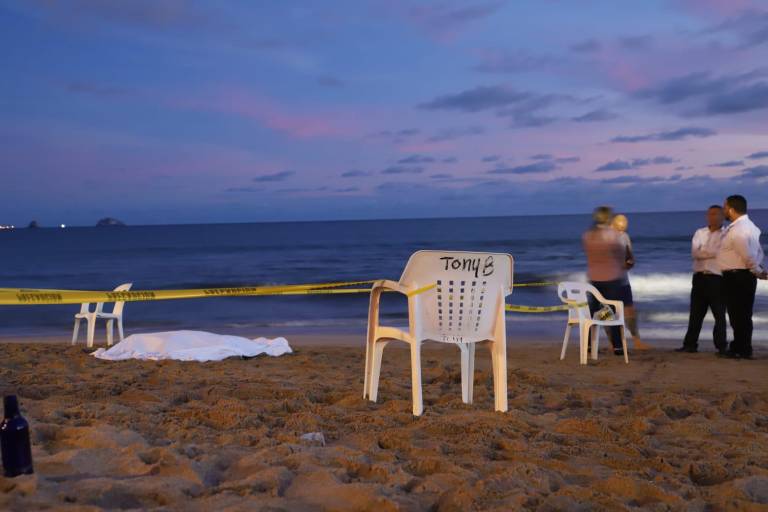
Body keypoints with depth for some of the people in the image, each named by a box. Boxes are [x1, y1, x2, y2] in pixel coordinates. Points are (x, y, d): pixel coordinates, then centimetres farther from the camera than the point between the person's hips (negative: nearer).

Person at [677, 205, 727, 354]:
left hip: (717, 278, -4)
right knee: (695, 313, 8)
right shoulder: (699, 233, 14)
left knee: (719, 313, 1)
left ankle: (721, 346, 8)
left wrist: (703, 252, -11)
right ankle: (690, 344, 14)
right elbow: (694, 253, -1)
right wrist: (713, 252, -11)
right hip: (699, 277, 4)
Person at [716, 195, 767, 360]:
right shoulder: (748, 226, 15)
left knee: (738, 315, -2)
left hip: (736, 277, -10)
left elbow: (749, 256, -21)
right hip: (743, 276, 10)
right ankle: (741, 348, 23)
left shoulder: (737, 230, -19)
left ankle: (741, 350, 4)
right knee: (741, 315, 15)